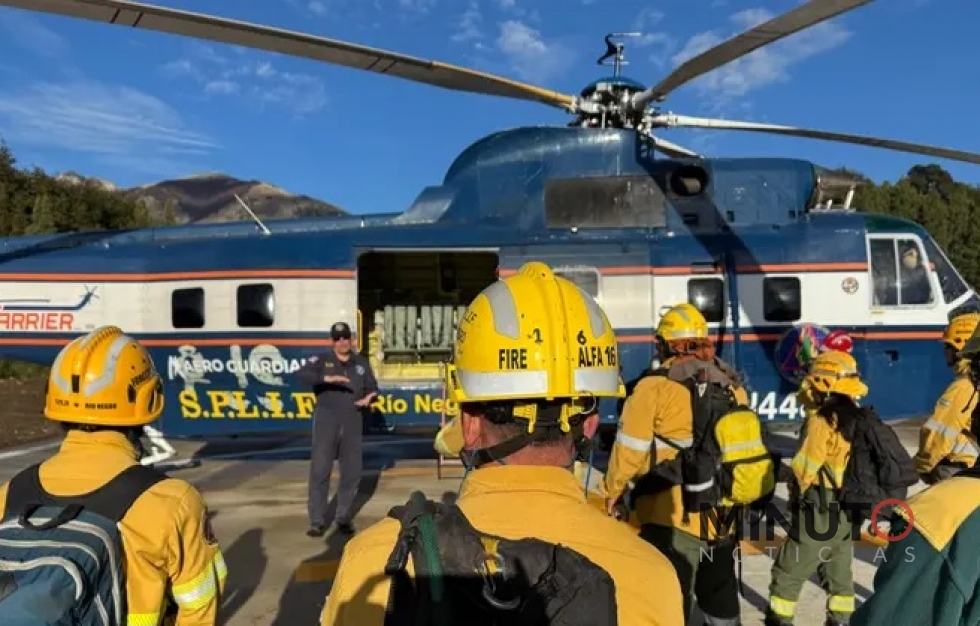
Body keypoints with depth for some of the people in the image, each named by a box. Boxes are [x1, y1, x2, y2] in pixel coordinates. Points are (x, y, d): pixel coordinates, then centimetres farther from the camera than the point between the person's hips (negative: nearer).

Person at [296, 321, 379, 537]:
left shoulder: (361, 363, 12)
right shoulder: (321, 360, 0)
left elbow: (372, 386, 14)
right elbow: (301, 374, -17)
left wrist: (368, 397, -10)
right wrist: (327, 378, -33)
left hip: (352, 423, 3)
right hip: (326, 421, -3)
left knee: (352, 471, 8)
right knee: (320, 470, -3)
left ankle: (344, 518, 21)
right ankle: (317, 521, 5)